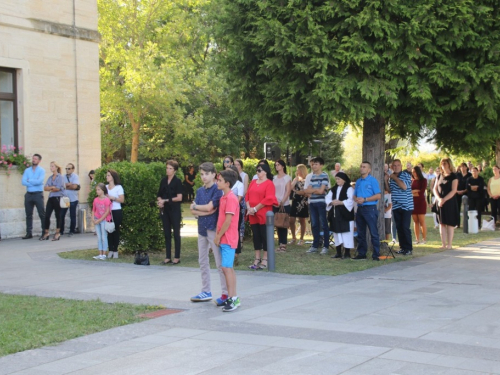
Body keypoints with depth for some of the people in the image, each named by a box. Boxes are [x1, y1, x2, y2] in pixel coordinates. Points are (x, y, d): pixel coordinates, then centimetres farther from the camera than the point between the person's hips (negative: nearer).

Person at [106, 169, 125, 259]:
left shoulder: (118, 187, -1)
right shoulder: (105, 187, 12)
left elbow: (122, 200, -6)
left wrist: (112, 198, -15)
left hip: (116, 211, -4)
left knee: (116, 230, -1)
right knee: (109, 231, 2)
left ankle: (115, 250, 4)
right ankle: (111, 250, 7)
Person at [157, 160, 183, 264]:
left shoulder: (177, 181, -6)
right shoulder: (163, 180, 8)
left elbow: (179, 198, -12)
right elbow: (159, 195, 14)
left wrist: (166, 200, -14)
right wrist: (160, 200, -8)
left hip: (174, 210, -5)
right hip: (165, 210, 5)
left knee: (176, 233, 1)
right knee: (167, 233, 7)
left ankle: (177, 257, 6)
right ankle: (168, 257, 11)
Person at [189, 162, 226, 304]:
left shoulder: (217, 190, -9)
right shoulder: (200, 191, 11)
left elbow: (209, 207, -18)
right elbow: (194, 212, 4)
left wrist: (195, 206, -2)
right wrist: (207, 212, -12)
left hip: (213, 228, -8)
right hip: (202, 228, 8)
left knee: (220, 263, -5)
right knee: (203, 261, 14)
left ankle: (226, 294, -1)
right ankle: (206, 292, 24)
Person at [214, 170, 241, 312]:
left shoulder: (231, 199, -16)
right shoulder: (224, 198, 13)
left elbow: (228, 221, -19)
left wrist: (218, 236, -13)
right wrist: (218, 235, 8)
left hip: (228, 239, -9)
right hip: (223, 239, 9)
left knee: (226, 268, -11)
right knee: (228, 268, 11)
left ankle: (232, 298, -8)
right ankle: (233, 298, 17)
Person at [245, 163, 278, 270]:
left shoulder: (269, 184, -5)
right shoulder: (253, 182, 14)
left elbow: (268, 199, -14)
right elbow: (247, 196, 12)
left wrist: (255, 209, -14)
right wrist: (249, 208, -5)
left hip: (264, 215, -6)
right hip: (253, 215, 6)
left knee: (264, 236, -1)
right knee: (256, 236, 8)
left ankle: (265, 260, 5)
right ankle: (257, 259, 14)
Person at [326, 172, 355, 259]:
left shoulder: (349, 189, -5)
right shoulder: (334, 189, 16)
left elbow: (350, 201, -16)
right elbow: (327, 198, 10)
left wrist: (340, 202, -19)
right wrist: (331, 202, -10)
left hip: (345, 215, -7)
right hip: (335, 215, 7)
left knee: (346, 234, -7)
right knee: (337, 233, 10)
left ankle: (347, 253, -1)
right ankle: (338, 253, 17)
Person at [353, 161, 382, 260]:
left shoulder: (372, 180, -5)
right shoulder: (358, 181, 14)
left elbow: (378, 195, -11)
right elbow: (355, 195, 19)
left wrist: (365, 199, -16)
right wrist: (356, 199, -5)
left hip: (370, 208, -7)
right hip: (360, 208, 7)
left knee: (374, 232, -5)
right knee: (360, 233, 10)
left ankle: (376, 254, -2)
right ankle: (361, 253, 17)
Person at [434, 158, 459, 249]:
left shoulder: (453, 176, -3)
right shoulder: (440, 176, 12)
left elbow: (453, 191, -11)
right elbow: (435, 189, 9)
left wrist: (444, 200, -16)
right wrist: (439, 199, -8)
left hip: (450, 202, -5)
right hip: (440, 203, 5)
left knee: (450, 223, -3)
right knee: (442, 223, 4)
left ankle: (449, 244, -1)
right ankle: (444, 244, 7)